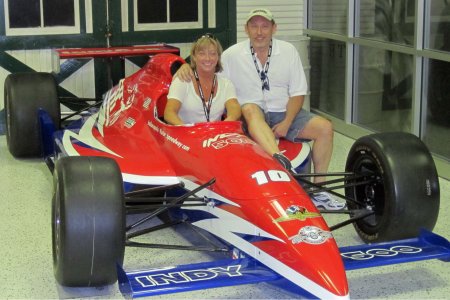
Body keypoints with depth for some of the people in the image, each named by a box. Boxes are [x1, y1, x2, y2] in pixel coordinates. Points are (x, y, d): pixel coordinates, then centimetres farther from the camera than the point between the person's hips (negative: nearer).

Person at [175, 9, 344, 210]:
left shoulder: (288, 51, 2)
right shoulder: (233, 54, 0)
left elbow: (298, 93, 3)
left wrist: (286, 123, -12)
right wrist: (186, 66, -16)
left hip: (284, 113, 3)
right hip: (251, 117, -3)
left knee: (325, 127, -18)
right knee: (251, 109, -38)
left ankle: (318, 188, -7)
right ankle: (278, 158, -65)